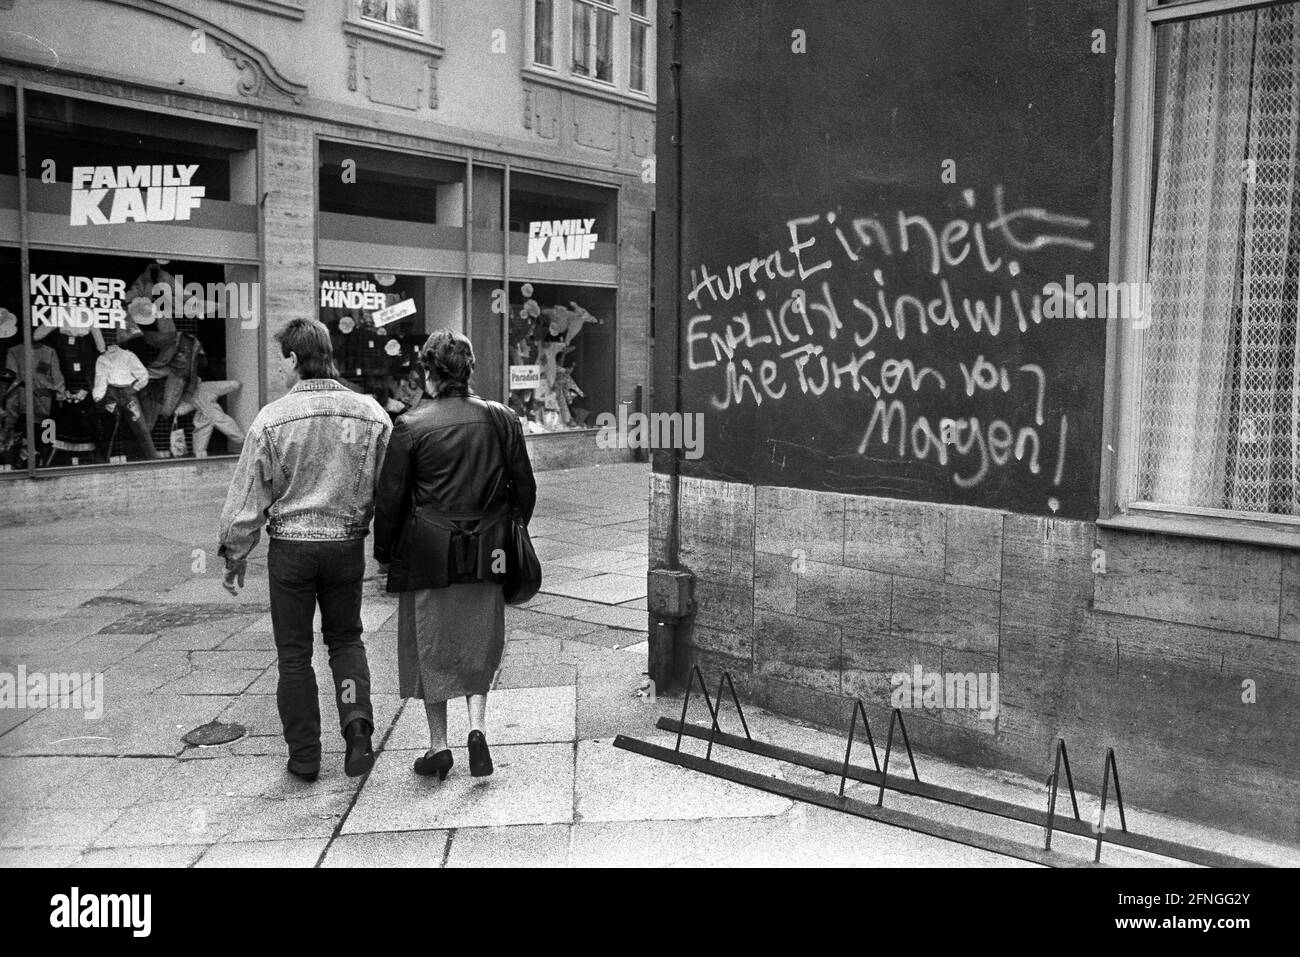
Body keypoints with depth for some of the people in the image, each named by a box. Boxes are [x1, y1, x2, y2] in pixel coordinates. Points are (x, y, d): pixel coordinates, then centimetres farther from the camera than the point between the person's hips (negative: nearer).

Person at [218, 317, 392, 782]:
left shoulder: (272, 418, -9)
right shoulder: (372, 414, -3)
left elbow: (247, 496, -5)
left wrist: (234, 556, 6)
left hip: (290, 546, -2)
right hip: (347, 545, 2)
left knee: (294, 652, 11)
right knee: (346, 639, 20)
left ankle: (304, 756, 17)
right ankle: (357, 720, 0)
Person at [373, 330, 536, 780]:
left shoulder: (411, 426, -9)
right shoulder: (502, 419, 0)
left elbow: (389, 498, -7)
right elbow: (525, 488, 5)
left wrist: (384, 553, 5)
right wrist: (512, 538, 17)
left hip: (427, 554, -2)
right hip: (486, 555, 3)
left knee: (429, 647, 11)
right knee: (479, 647, 16)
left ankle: (438, 746, 18)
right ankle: (477, 727, -1)